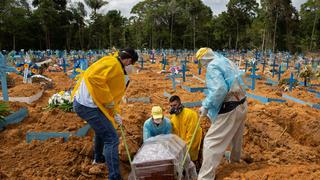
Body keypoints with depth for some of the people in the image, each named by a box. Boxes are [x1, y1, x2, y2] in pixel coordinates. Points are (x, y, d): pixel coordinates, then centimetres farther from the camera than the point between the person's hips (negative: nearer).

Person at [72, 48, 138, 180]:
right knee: (111, 139, -8)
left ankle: (99, 158, 53)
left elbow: (113, 94, 20)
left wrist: (115, 113, 13)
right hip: (88, 105, -11)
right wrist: (108, 101, -19)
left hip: (83, 103, 11)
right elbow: (94, 78, -29)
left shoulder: (118, 70, 17)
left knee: (102, 129, 32)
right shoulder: (112, 62, -14)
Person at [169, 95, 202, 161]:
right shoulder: (173, 117, 0)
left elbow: (191, 134, -22)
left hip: (191, 145, -6)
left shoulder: (190, 114, -21)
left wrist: (186, 147, -19)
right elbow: (174, 134, 6)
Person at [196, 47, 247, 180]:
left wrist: (206, 106, -18)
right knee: (236, 135, 30)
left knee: (212, 142, -6)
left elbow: (220, 89, -26)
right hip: (241, 104, 10)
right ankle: (235, 159, 53)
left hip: (229, 109, -10)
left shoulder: (212, 66, -14)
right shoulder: (226, 61, 14)